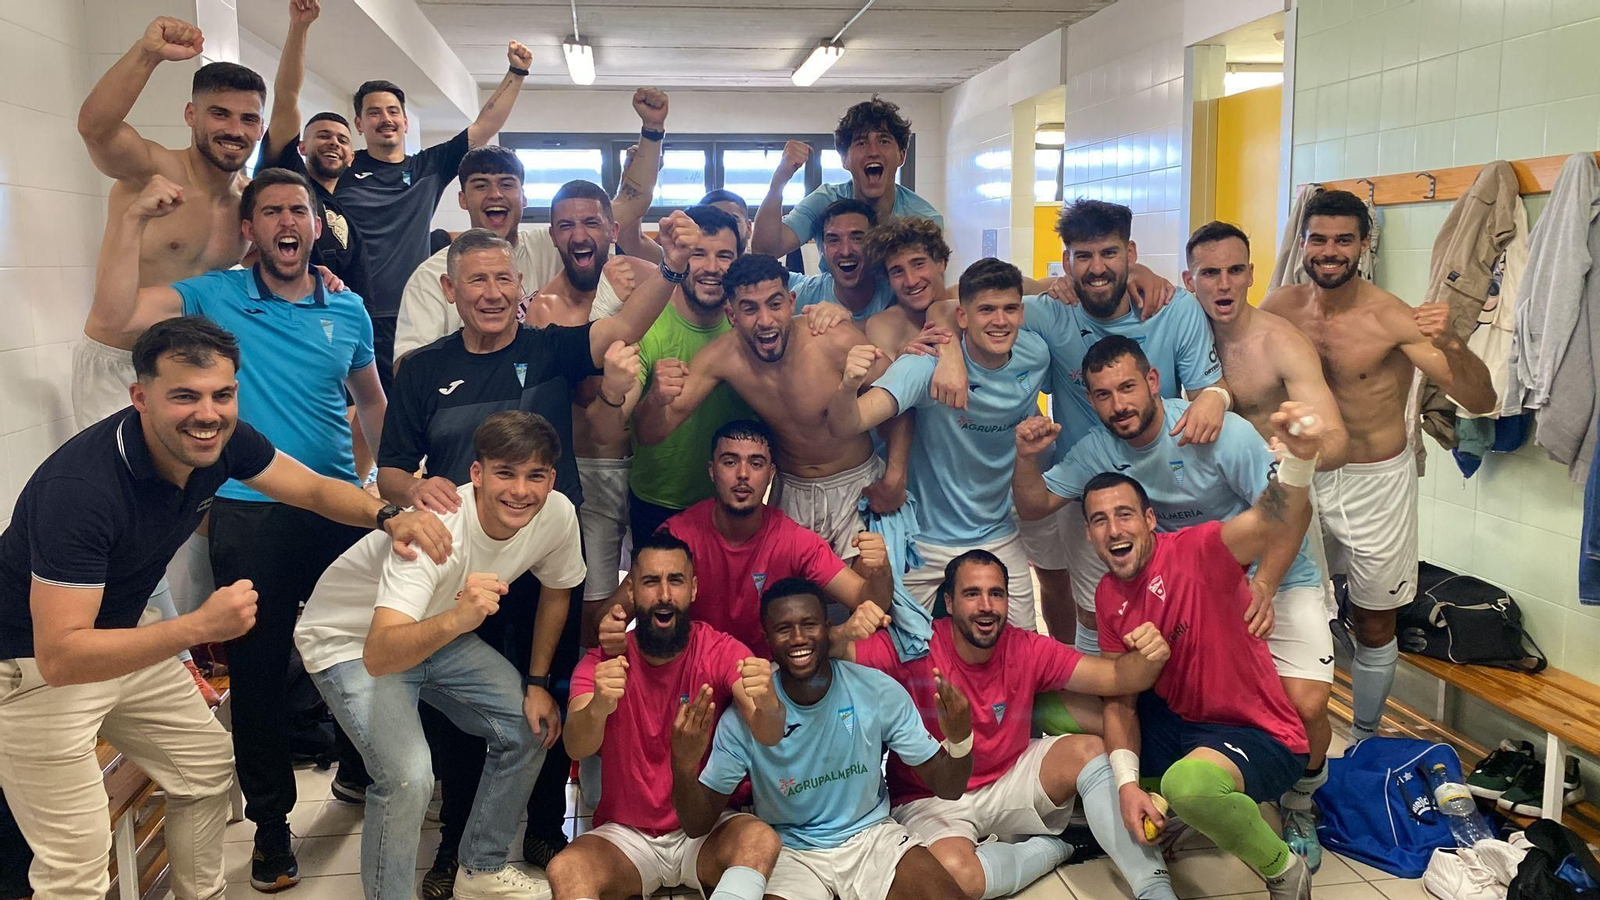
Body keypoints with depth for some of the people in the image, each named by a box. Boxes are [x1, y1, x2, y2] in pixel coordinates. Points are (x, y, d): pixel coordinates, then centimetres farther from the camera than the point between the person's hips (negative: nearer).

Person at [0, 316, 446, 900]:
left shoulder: (223, 440, -15)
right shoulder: (80, 488, -35)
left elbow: (314, 489, 0)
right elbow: (57, 657, -36)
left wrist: (388, 517, -19)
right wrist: (199, 627, -43)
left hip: (122, 633, 8)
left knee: (208, 767, 19)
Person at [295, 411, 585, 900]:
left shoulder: (557, 515, -21)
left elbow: (555, 592, 1)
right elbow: (379, 656, -47)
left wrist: (537, 684, 1)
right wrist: (455, 619, -64)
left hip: (440, 631, 6)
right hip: (351, 643, -6)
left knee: (533, 727, 1)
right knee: (408, 776, -24)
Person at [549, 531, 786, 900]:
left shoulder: (721, 651, -9)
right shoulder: (603, 662, -7)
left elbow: (769, 736, -23)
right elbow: (575, 748, -23)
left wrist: (768, 706, -48)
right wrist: (598, 707, -47)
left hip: (707, 831, 0)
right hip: (625, 835, 0)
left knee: (762, 841, -31)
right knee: (564, 870, -29)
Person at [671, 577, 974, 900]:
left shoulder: (879, 691, -12)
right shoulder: (745, 716, -15)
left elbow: (946, 788, -6)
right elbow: (698, 825, -11)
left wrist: (960, 741, -30)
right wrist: (684, 766, -33)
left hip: (871, 835, 1)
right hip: (791, 851, -1)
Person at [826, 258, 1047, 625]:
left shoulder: (1035, 355, -9)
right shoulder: (927, 364, -24)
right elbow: (845, 426, -37)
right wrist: (849, 387, -55)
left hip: (1000, 539, 4)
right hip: (925, 542, -3)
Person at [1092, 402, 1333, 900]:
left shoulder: (1196, 551, -20)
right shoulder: (1108, 596, 1)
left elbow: (1274, 521, -40)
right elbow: (1121, 699, 3)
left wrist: (1299, 457, -61)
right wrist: (1127, 784, -10)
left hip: (1261, 737, -8)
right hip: (1176, 722, 8)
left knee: (1188, 783, -39)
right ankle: (1166, 816, 21)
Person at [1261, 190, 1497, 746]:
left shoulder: (1392, 319, -19)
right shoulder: (1282, 307, -7)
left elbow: (1481, 401, -21)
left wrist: (1449, 344, -40)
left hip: (1376, 483, -3)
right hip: (1305, 475, 4)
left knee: (1373, 624, 10)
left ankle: (1365, 741, 30)